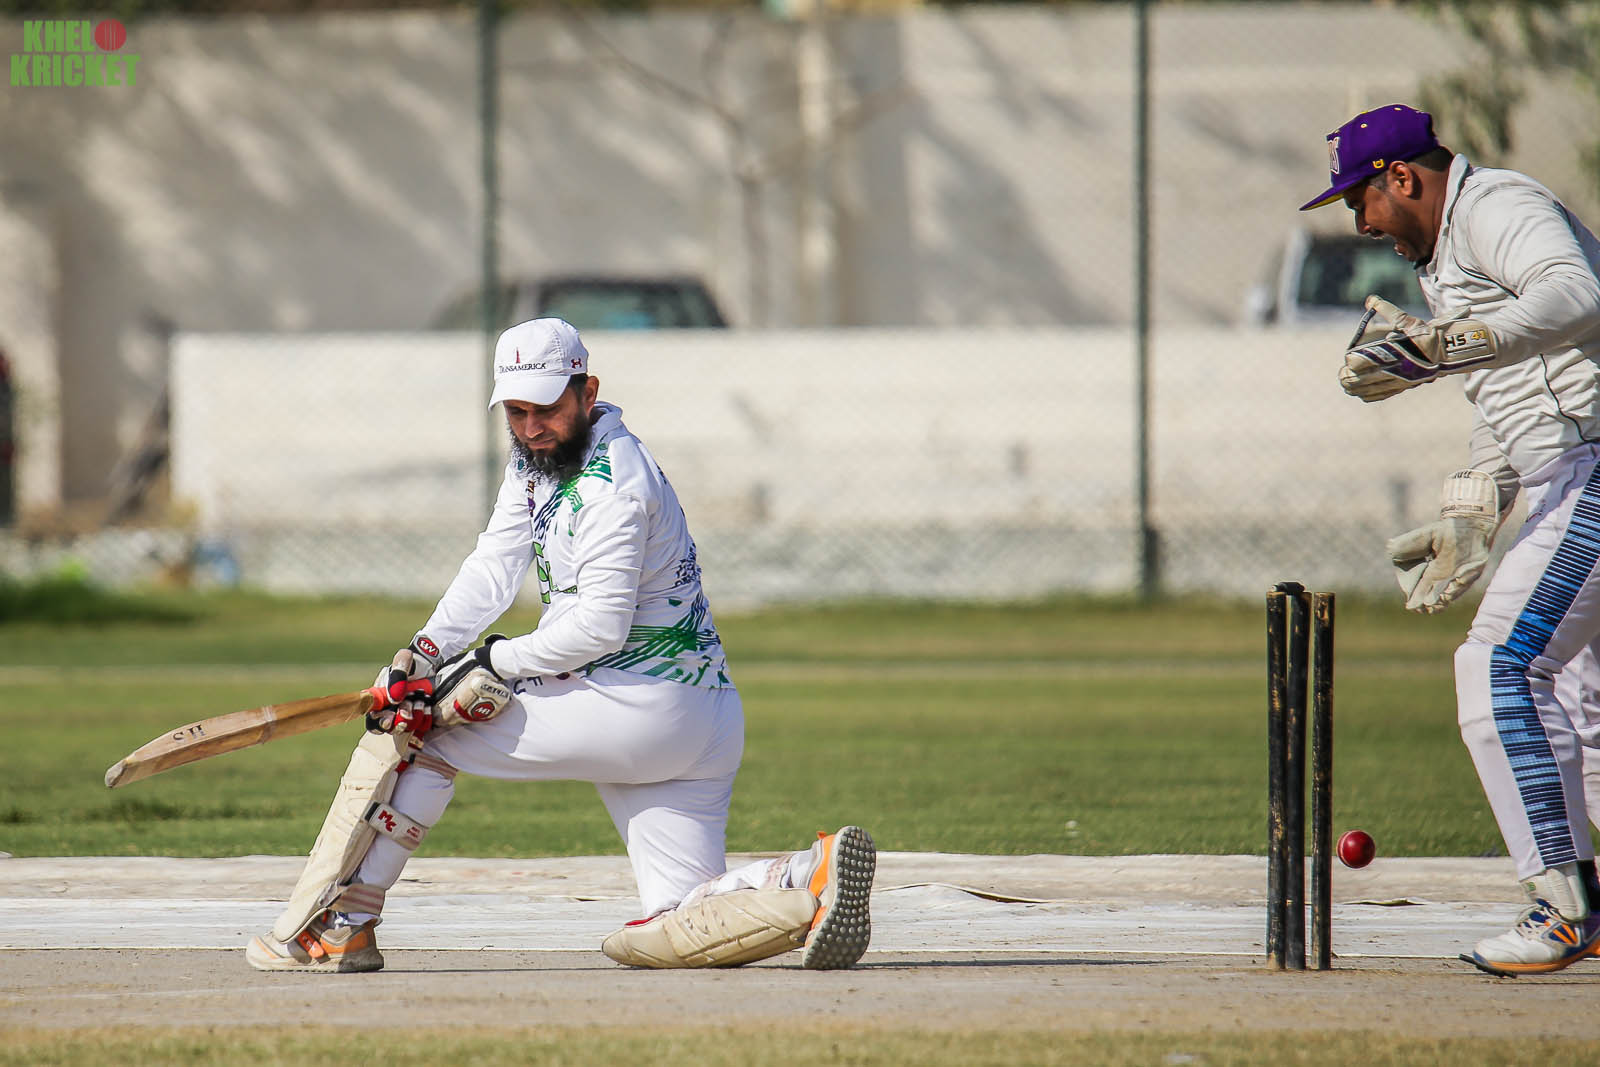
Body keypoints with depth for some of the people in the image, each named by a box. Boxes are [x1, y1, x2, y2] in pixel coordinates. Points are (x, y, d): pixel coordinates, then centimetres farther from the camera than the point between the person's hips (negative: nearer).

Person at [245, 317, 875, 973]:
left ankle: (335, 928, -1)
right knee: (677, 931, 2)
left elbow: (599, 626, -21)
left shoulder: (611, 480, -16)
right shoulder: (534, 460, 14)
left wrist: (495, 662, -12)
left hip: (636, 704, -10)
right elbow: (492, 571, 9)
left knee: (421, 731, -2)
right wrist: (421, 656, -6)